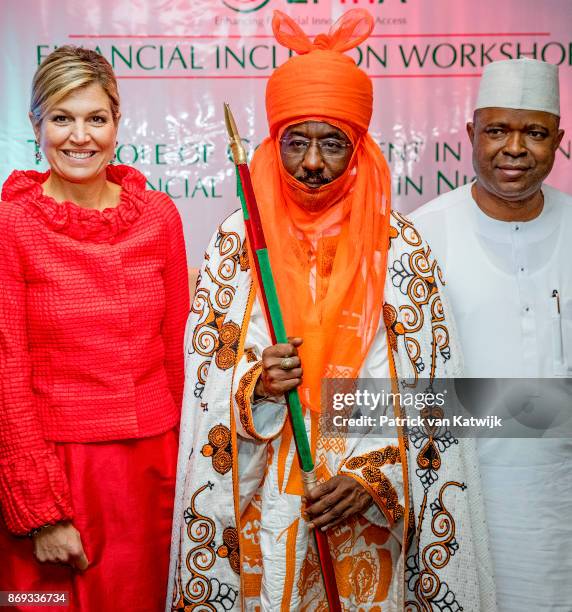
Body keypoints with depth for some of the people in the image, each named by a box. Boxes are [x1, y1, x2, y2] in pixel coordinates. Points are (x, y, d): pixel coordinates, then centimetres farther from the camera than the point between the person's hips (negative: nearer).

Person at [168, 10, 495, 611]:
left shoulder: (400, 244, -4)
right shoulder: (236, 239, -2)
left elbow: (424, 382, -4)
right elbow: (205, 370, 1)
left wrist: (375, 476, -12)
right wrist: (255, 385, -19)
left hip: (368, 506, 0)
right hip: (261, 500, 1)